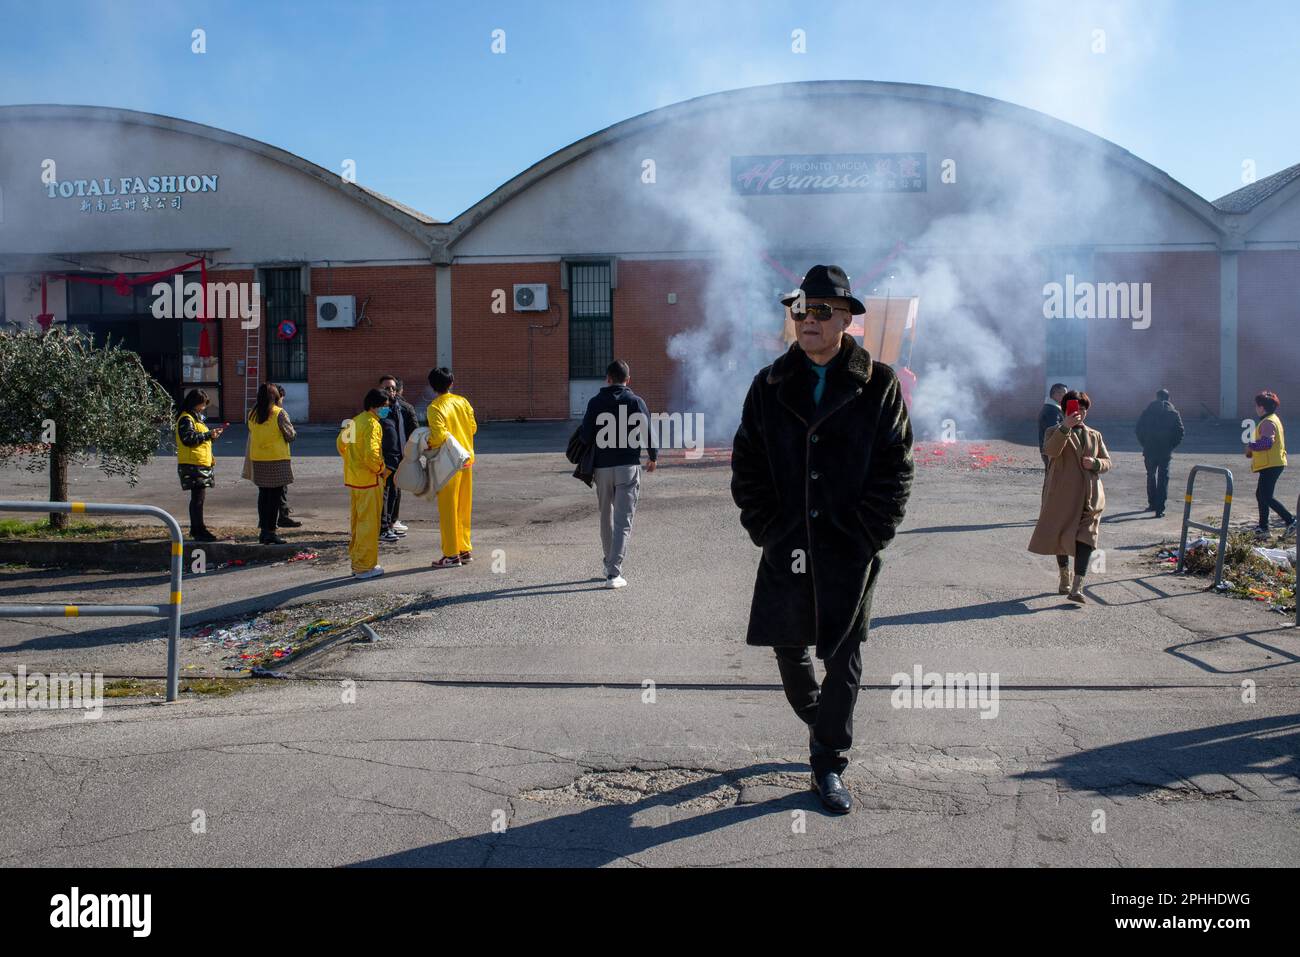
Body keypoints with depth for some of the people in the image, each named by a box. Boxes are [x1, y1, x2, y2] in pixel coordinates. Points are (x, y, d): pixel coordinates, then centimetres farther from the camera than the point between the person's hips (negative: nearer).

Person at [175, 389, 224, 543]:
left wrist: (211, 434, 11)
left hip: (201, 464, 11)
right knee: (198, 496, -11)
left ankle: (195, 529, 21)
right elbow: (188, 438, -21)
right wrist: (208, 435, -18)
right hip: (193, 464, -11)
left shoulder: (196, 417, 22)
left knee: (197, 496, 14)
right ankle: (200, 531, -11)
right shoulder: (186, 419, -11)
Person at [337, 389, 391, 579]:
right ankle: (365, 567, 4)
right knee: (369, 523, -1)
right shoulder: (371, 424, -17)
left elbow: (341, 443, 19)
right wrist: (382, 469, -11)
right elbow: (371, 454, -25)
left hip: (353, 478, 9)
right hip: (369, 480, -9)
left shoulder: (354, 421, 11)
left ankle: (356, 563, 24)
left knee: (356, 521, 16)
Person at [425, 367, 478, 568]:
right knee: (463, 508, 14)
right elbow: (473, 427, 7)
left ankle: (451, 555, 5)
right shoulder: (462, 401, 4)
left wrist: (428, 445, -4)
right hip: (466, 459, 6)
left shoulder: (435, 408, -15)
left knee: (448, 509, 1)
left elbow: (439, 436, -22)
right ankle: (465, 549, 20)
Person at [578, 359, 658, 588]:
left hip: (602, 468, 2)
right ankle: (614, 572, -12)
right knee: (623, 521, -3)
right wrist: (653, 458, 15)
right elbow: (648, 432, -3)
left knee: (606, 518, 19)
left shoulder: (595, 402, 1)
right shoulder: (636, 402, -2)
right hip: (628, 467, -2)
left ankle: (610, 564, 31)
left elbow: (585, 436, -3)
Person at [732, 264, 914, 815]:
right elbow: (746, 464, 7)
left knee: (843, 660, 4)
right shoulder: (771, 386, 5)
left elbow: (895, 468, -2)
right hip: (786, 548, 2)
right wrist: (764, 528, -2)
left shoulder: (879, 385, -1)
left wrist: (868, 534, -9)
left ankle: (829, 765, 18)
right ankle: (818, 722, 40)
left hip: (851, 551, -2)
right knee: (788, 648, 12)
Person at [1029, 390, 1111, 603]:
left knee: (1085, 538, -11)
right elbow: (1051, 451, -19)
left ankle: (1077, 587, -15)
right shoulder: (1056, 432, 4)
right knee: (1060, 536, 9)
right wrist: (1065, 427, -30)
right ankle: (1064, 577, 32)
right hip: (1062, 494, -2)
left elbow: (1107, 463, 16)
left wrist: (1095, 463, -8)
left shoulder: (1095, 436, 16)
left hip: (1090, 496, 2)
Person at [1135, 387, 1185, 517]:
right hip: (1165, 452, -1)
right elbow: (1180, 432, -5)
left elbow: (1139, 430, -2)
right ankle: (1159, 509, -4)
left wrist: (1144, 444, 7)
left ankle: (1152, 503, 25)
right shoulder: (1173, 413, -1)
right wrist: (1171, 446, 4)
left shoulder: (1147, 412, 0)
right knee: (1163, 478, 2)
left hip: (1150, 450, 1)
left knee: (1151, 476, 19)